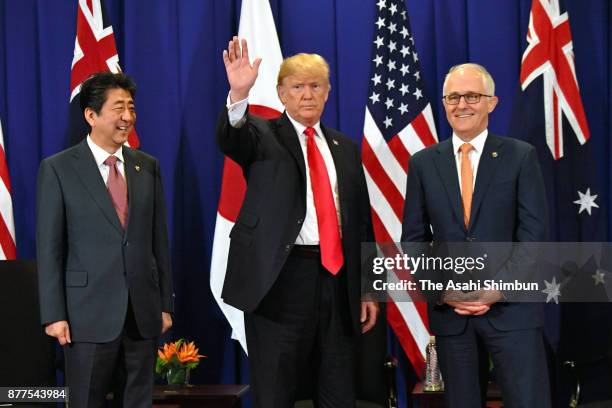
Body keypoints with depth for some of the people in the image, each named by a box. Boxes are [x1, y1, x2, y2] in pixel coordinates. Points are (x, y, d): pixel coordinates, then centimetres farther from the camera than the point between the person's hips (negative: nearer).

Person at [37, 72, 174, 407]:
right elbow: (49, 246, -4)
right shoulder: (57, 168, -2)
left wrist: (165, 303, 8)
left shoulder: (148, 166, 9)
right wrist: (53, 314, -8)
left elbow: (158, 239, 10)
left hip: (143, 312, 4)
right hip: (90, 313, -3)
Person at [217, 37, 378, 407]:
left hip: (338, 279, 5)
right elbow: (230, 139, -22)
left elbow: (361, 218, 15)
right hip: (280, 279, -4)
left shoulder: (345, 147, 14)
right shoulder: (264, 137, 2)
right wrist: (239, 94, -42)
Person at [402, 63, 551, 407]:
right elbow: (413, 239, 7)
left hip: (512, 307, -2)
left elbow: (533, 234, -4)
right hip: (449, 311, 2)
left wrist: (499, 289, -13)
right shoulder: (423, 163, 7)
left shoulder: (521, 156, 0)